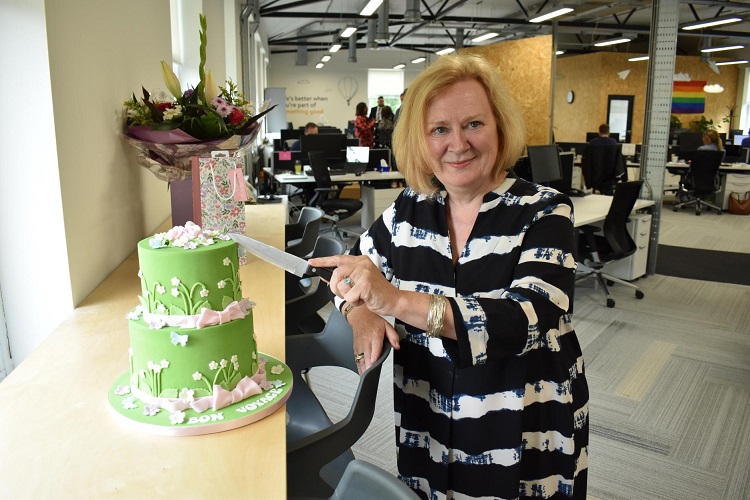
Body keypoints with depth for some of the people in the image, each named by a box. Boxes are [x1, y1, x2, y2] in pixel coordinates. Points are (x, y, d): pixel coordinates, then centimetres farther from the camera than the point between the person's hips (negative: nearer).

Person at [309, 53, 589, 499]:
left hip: (526, 441, -2)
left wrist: (397, 300, -40)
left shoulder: (544, 212, -15)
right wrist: (362, 316, -14)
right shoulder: (408, 211, -4)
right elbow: (352, 271, 9)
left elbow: (527, 321, -29)